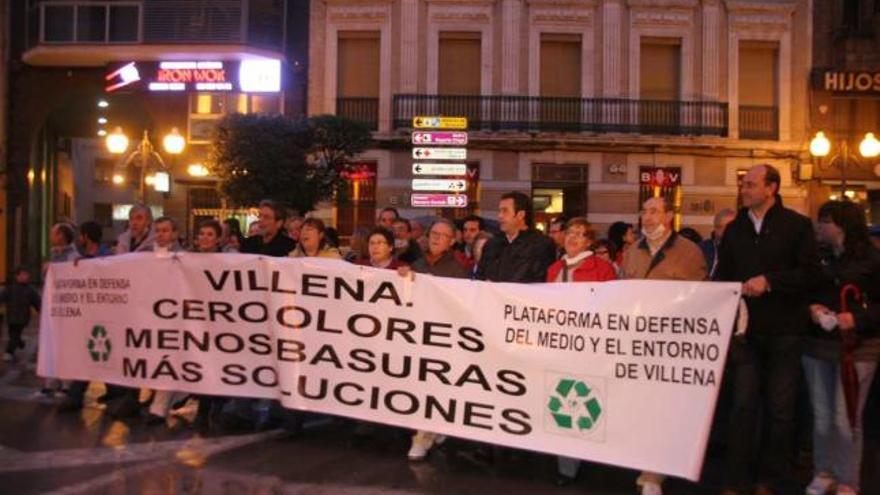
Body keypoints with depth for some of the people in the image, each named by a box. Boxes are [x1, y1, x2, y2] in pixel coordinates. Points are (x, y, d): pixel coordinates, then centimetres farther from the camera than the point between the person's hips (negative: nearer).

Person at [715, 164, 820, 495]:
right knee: (743, 406, 4)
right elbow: (722, 275, 10)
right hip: (744, 328, 2)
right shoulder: (734, 229, 10)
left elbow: (810, 272, -7)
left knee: (779, 409, 7)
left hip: (783, 330, -2)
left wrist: (769, 281, -17)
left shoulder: (797, 225, -1)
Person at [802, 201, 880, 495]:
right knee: (821, 416, 9)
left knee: (845, 419, -5)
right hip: (817, 345, 4)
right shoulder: (818, 256, 8)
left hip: (856, 348, -4)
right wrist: (810, 308, -6)